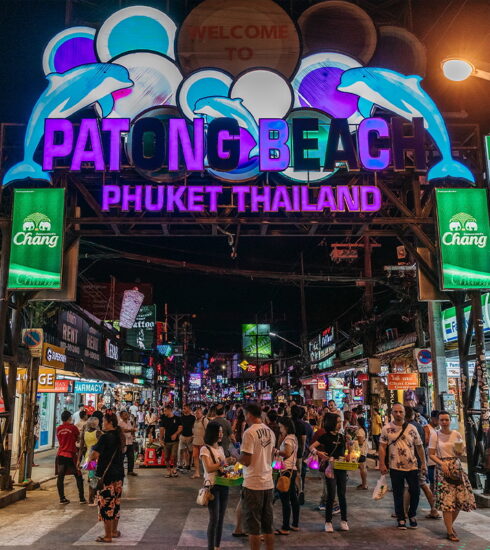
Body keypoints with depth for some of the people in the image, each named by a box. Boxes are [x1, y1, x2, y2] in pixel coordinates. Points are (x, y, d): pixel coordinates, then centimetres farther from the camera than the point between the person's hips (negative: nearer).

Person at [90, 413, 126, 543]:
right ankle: (114, 531, 27)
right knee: (115, 503, 17)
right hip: (119, 474, 8)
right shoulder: (120, 437, 8)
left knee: (106, 504, 1)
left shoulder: (105, 437, -17)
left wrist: (92, 453, -1)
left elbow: (94, 455, -24)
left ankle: (108, 536, 7)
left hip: (106, 475, -8)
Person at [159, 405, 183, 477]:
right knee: (167, 457, 3)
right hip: (167, 441, 3)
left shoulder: (177, 418, 2)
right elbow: (162, 429, 8)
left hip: (175, 440, -3)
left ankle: (174, 469, 7)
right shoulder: (164, 419, 9)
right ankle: (168, 471, 12)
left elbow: (180, 428, 0)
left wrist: (175, 434, -16)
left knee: (174, 456, -10)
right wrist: (161, 439, -1)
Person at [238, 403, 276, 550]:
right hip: (268, 482, 7)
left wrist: (236, 458, 1)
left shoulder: (249, 433, -16)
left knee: (253, 525, 4)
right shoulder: (270, 432, 5)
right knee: (268, 524, 15)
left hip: (253, 484, -7)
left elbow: (246, 460, -17)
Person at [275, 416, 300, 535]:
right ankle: (295, 524, 24)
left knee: (284, 499, -7)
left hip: (287, 470, -11)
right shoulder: (293, 437, 16)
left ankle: (285, 528, -4)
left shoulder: (288, 438, -13)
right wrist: (282, 436, 11)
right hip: (292, 469, 11)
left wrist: (277, 452, -9)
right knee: (293, 497, 15)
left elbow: (287, 453, -22)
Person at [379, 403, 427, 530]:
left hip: (412, 466, 2)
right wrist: (382, 464, -11)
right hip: (395, 467, -1)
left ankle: (412, 515, 29)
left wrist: (423, 463, 3)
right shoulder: (386, 429, -3)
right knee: (398, 494, 7)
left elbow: (419, 446, 7)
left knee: (415, 492, 6)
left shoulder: (412, 428, 1)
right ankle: (401, 519, 21)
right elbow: (382, 447, -4)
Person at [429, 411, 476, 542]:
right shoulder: (435, 435, -4)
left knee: (461, 498, 3)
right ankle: (450, 531, 5)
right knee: (447, 500, -6)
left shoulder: (457, 434, 4)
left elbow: (461, 453, 14)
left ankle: (450, 524, 27)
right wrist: (442, 463, -17)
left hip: (457, 467, 4)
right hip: (443, 468, -3)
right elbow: (431, 454, -3)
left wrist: (460, 452, -9)